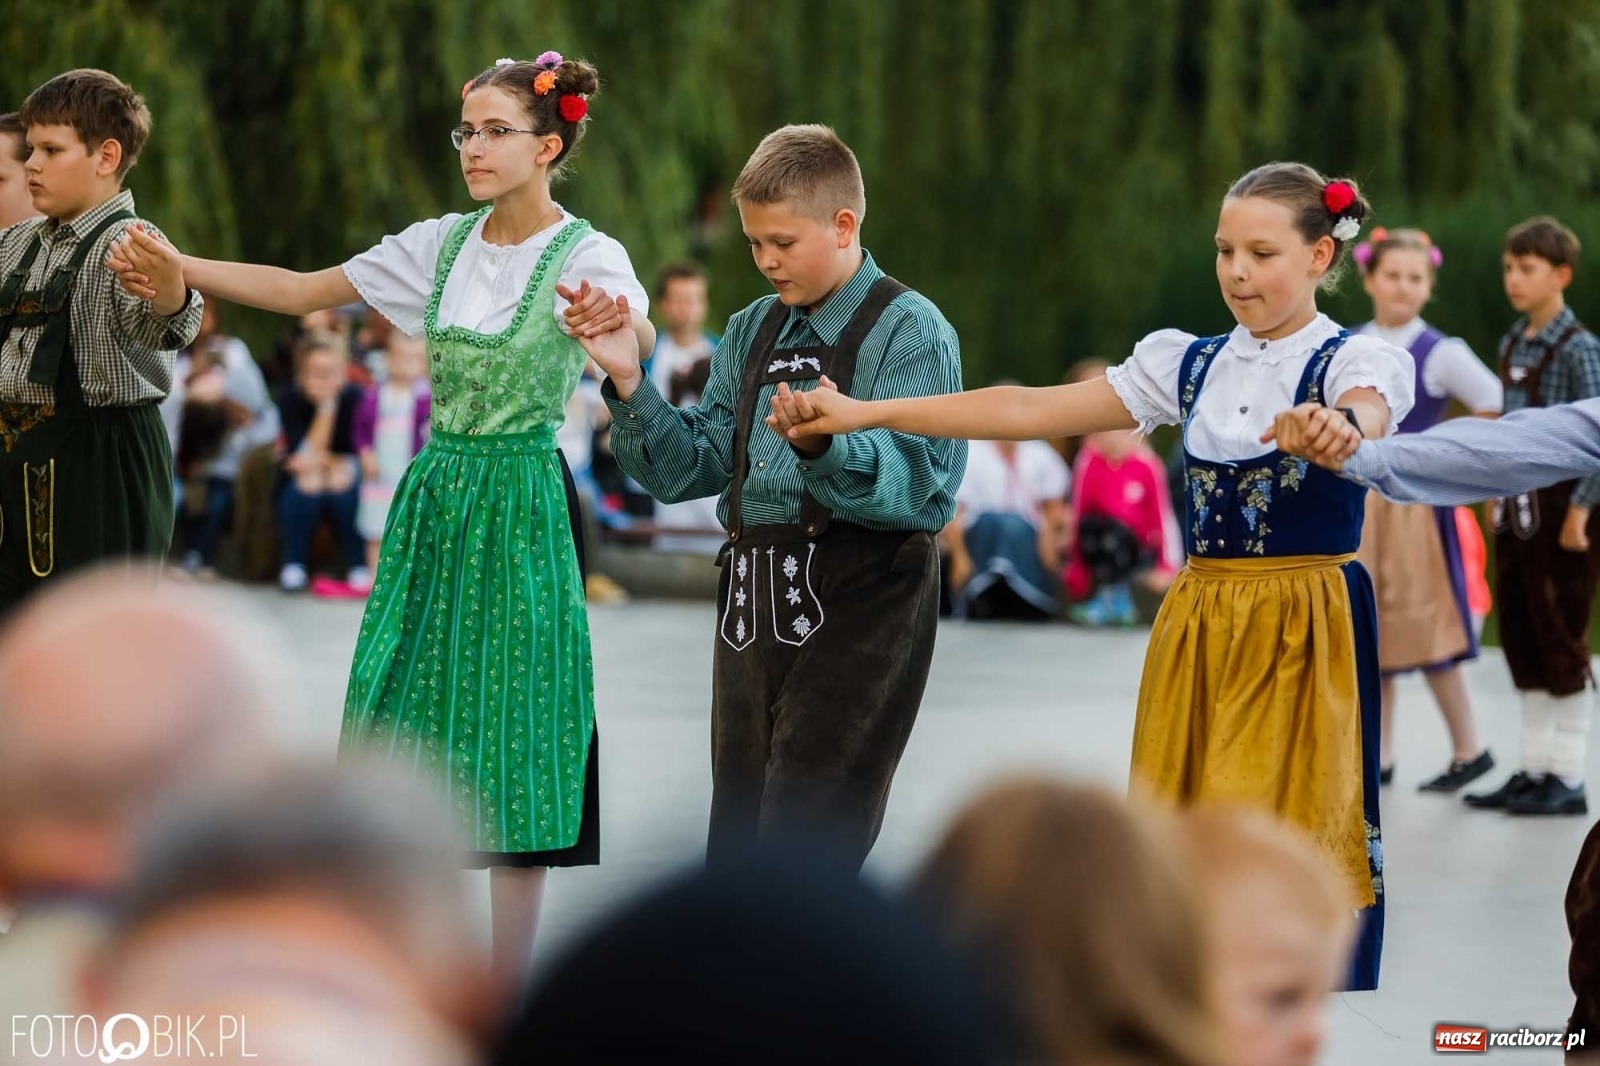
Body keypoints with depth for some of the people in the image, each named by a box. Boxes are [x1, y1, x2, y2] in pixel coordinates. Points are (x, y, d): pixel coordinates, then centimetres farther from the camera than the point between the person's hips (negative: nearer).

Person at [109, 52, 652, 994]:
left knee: (512, 736, -2)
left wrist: (621, 329, -54)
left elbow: (640, 333, -30)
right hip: (436, 494, 5)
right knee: (410, 720, 4)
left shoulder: (586, 257, -9)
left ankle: (509, 991, 6)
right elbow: (301, 292, 11)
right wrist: (179, 266, 0)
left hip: (520, 507, -5)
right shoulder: (443, 245, 7)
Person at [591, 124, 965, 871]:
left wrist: (828, 443, -37)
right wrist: (629, 387, -4)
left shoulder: (910, 330, -7)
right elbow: (692, 469, 11)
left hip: (854, 606, -7)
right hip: (753, 601, 7)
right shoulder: (751, 332, 14)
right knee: (737, 841, 12)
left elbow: (924, 488, -19)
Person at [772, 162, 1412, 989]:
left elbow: (1367, 419, -28)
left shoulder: (1353, 362, -3)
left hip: (1307, 633, -5)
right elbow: (1033, 409, 3)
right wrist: (864, 414, -5)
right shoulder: (1190, 365, 10)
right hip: (1199, 631, 5)